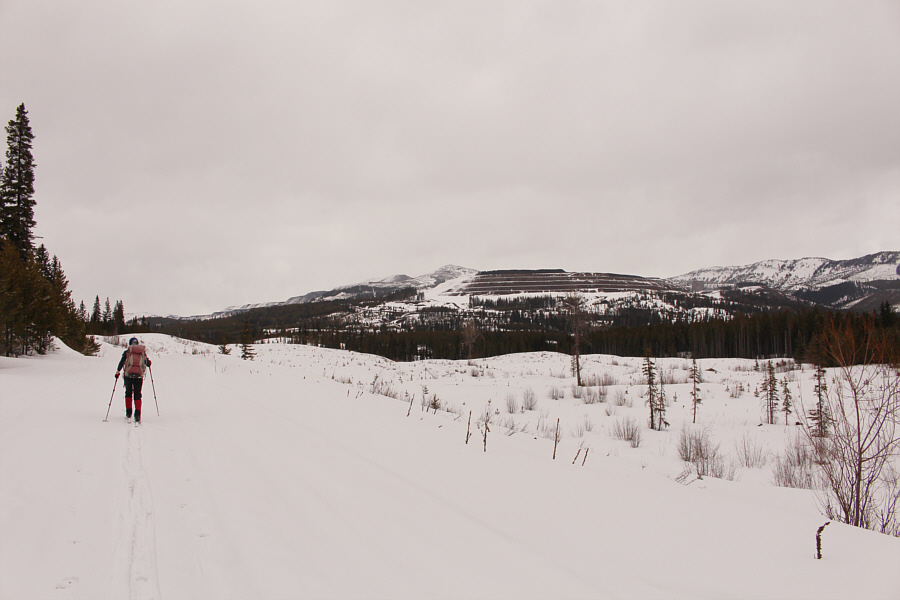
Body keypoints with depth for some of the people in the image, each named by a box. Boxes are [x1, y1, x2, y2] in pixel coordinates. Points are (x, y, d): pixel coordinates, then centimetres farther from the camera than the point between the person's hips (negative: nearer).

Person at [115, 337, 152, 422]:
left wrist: (117, 371, 3)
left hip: (128, 375, -1)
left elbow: (122, 362, -4)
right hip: (139, 375, 1)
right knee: (137, 395, 4)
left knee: (128, 393, 16)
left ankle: (128, 413, 17)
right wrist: (149, 362, 37)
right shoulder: (143, 352, 9)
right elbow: (148, 364, 15)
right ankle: (137, 414, -12)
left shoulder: (127, 352, 4)